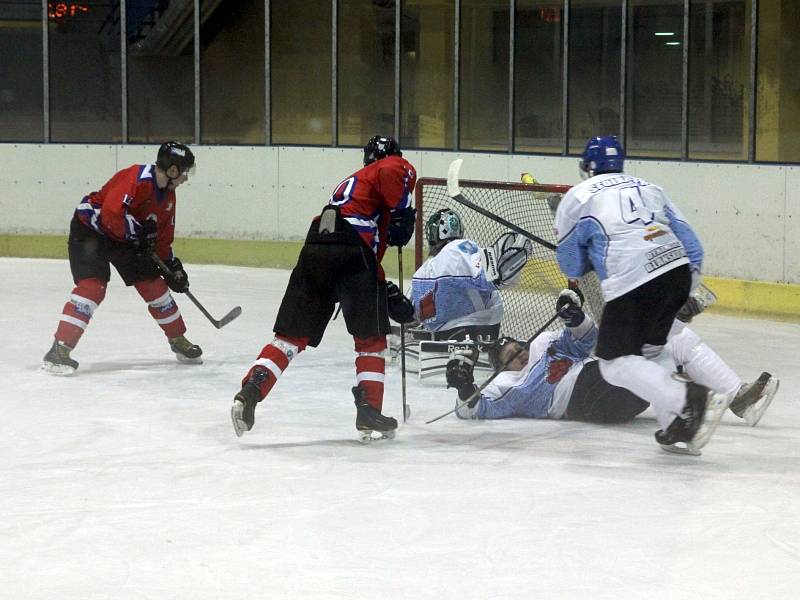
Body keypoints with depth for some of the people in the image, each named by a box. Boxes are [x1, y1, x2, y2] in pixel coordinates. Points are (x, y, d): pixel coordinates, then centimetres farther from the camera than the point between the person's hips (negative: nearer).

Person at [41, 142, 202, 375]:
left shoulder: (168, 195, 3)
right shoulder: (136, 178, -27)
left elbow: (162, 236, 13)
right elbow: (111, 214, -34)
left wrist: (172, 267, 7)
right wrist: (139, 233, -24)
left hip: (126, 237, 9)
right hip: (90, 228, -9)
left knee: (154, 284, 7)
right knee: (93, 286, -23)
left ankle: (179, 341, 24)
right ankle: (60, 349, -25)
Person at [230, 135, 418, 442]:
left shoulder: (356, 180, 38)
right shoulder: (397, 166, 16)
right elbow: (391, 174, -15)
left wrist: (391, 295, 35)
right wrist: (404, 212, -6)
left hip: (314, 251, 7)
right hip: (351, 251, -6)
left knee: (292, 335, 10)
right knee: (371, 337, 8)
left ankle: (249, 393, -4)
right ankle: (369, 412, 4)